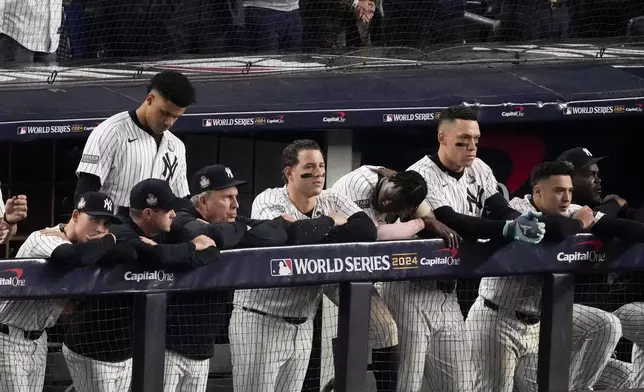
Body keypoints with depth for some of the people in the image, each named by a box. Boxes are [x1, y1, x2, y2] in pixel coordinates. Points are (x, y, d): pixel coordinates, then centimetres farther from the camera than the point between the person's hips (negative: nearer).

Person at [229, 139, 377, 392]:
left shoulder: (333, 202, 3)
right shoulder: (268, 201, -11)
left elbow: (367, 230, -15)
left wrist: (307, 230, -24)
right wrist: (329, 221, -13)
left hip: (303, 325, 5)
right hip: (260, 320, -5)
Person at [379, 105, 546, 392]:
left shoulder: (479, 171, 9)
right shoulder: (422, 176, -15)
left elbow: (503, 212, 0)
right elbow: (451, 223, -27)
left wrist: (524, 223, -25)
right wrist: (509, 229, -38)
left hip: (447, 295, 8)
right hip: (411, 293, -8)